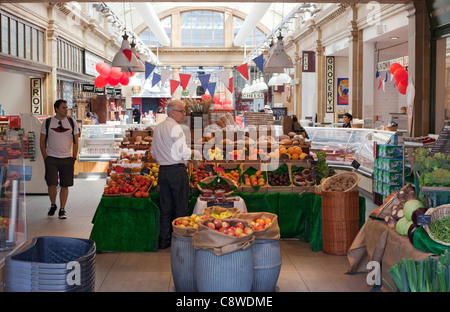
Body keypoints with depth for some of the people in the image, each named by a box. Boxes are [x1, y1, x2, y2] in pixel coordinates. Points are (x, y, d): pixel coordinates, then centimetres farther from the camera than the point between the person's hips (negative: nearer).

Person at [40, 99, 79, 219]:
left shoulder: (72, 122, 4)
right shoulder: (47, 122, 2)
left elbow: (75, 142, 7)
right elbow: (42, 142, 6)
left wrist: (73, 158, 1)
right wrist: (45, 158, -1)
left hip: (67, 159, 1)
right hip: (51, 158, -1)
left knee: (65, 185, 1)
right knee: (52, 184, -7)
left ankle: (62, 209, 11)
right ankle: (53, 205, 18)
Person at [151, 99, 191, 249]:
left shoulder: (157, 128, 11)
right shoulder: (175, 128, -13)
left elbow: (153, 152, 17)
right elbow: (182, 152, -20)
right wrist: (190, 152, 0)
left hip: (163, 170, 7)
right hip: (177, 170, -7)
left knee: (165, 208, 12)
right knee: (180, 208, 2)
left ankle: (164, 241, 17)